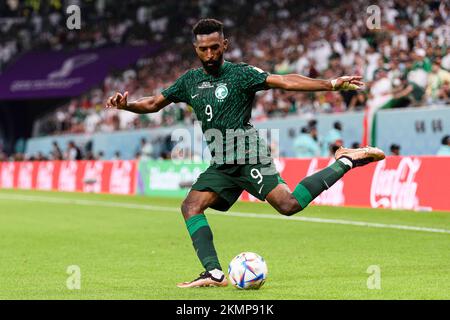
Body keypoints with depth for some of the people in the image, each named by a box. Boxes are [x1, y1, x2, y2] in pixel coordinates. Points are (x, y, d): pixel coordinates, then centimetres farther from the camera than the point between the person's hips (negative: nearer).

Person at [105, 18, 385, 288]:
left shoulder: (241, 74, -4)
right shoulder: (190, 81, 14)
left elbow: (284, 81, -14)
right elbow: (154, 104, 20)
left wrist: (331, 84, -23)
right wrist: (126, 104, 0)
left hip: (248, 156, -7)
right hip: (222, 164, 7)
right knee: (191, 206, -8)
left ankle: (346, 162, -6)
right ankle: (214, 273, -11)